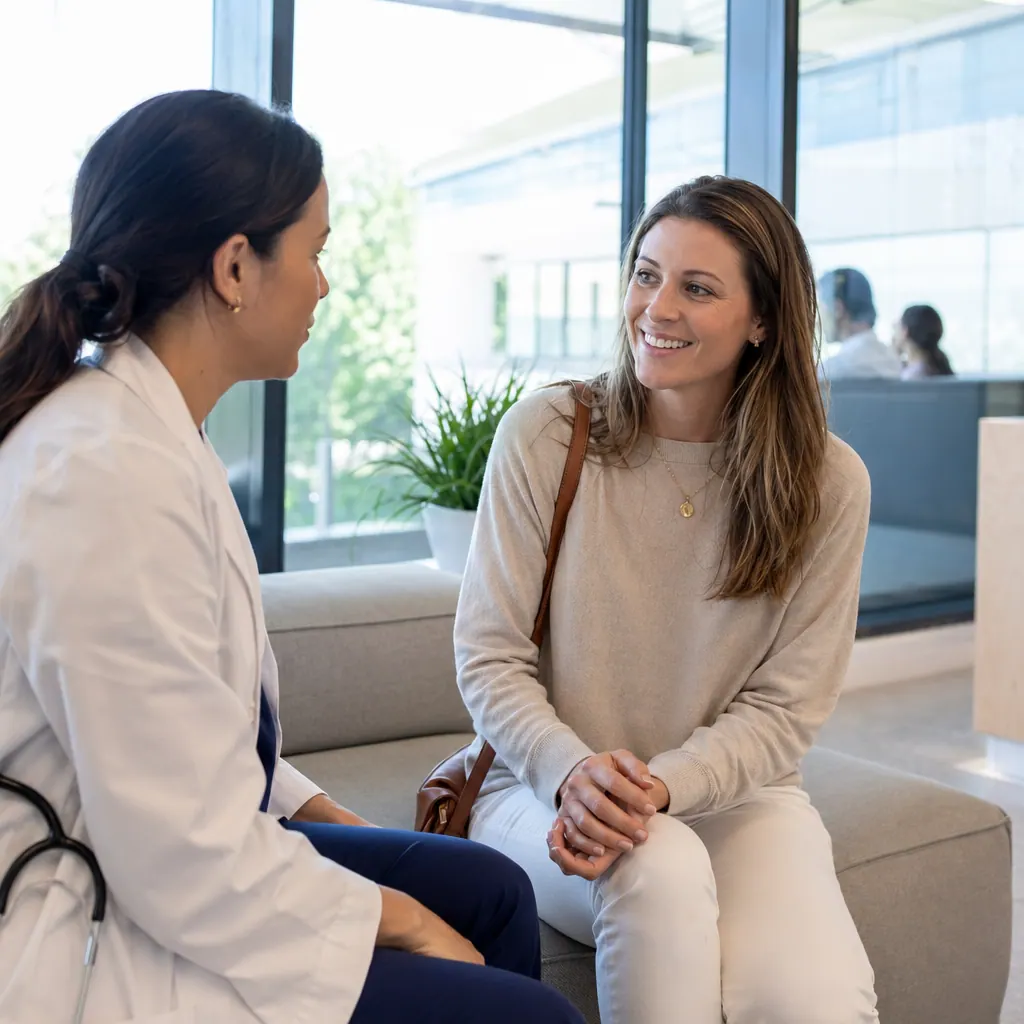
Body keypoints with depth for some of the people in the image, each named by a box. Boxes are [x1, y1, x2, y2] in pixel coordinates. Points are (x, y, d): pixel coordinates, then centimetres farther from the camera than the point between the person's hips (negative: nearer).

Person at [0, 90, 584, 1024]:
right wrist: (396, 917, -11)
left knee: (488, 888, 13)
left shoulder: (151, 430, 4)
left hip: (132, 869, 10)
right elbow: (190, 864, -24)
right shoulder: (112, 477, -27)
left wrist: (320, 811, 9)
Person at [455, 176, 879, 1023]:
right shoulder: (545, 435, -5)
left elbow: (787, 707, -4)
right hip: (546, 787, 0)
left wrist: (658, 787, -21)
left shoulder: (827, 483, -3)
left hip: (733, 793, 1)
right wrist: (572, 773, -23)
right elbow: (489, 658, -4)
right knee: (660, 871, -34)